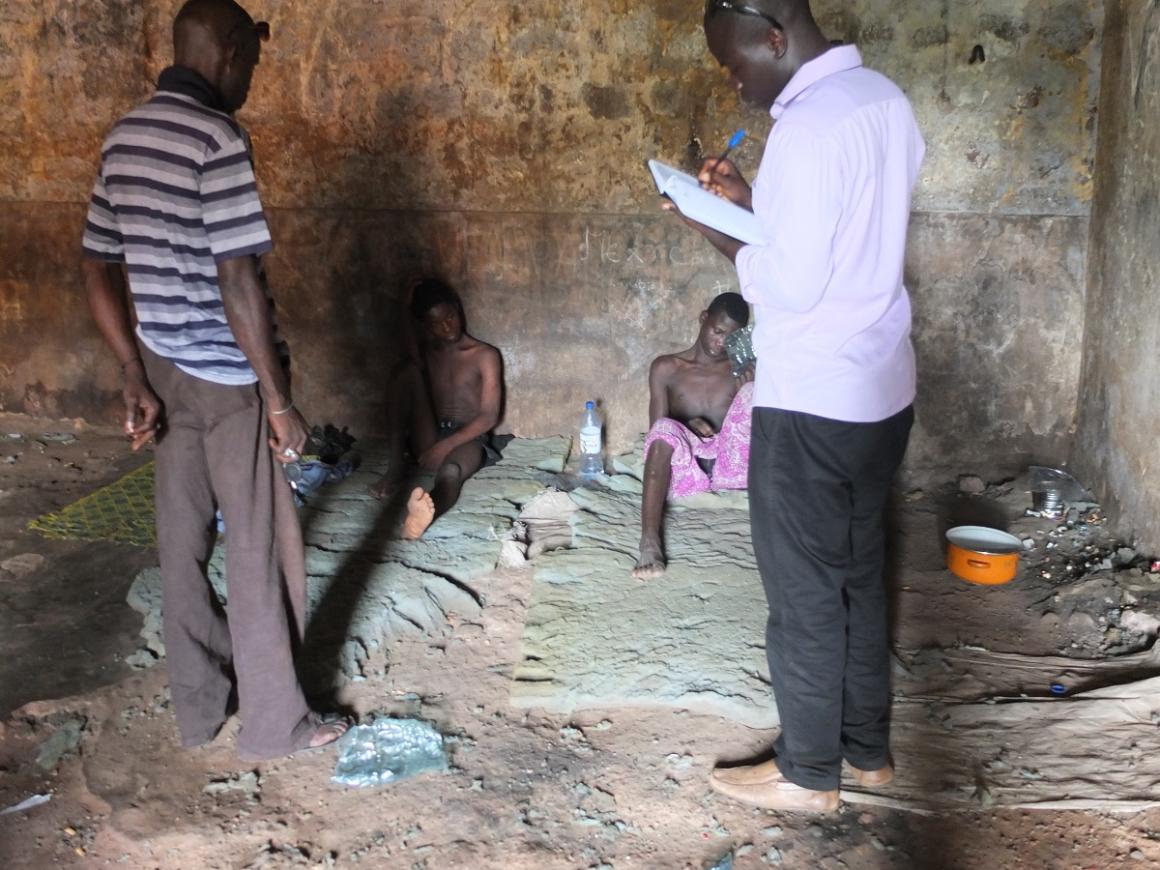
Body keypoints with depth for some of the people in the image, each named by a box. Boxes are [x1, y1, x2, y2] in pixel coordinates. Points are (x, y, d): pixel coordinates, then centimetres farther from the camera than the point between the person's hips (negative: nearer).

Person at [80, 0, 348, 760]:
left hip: (167, 373, 8)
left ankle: (200, 706, 29)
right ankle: (275, 721, 17)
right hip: (229, 380, -8)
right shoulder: (217, 139, -18)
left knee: (182, 542, 15)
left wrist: (136, 379, 11)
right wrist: (279, 400, -17)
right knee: (262, 550, 4)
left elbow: (100, 268, 10)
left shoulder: (124, 138, 9)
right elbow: (237, 282, -22)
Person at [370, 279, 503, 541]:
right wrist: (395, 466, -4)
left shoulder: (485, 355, 0)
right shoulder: (424, 355, 13)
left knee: (451, 472, -42)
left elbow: (489, 417, -8)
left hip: (469, 440, -4)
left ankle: (422, 517, -80)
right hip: (429, 442, 4)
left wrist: (447, 445, -21)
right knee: (409, 372, -20)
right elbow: (401, 411, 9)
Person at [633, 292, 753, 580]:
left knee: (752, 391, -20)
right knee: (665, 428, -34)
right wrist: (687, 427, -15)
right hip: (685, 470, -1)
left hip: (732, 468, 1)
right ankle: (649, 541, -46)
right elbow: (657, 431, 6)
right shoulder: (666, 368, 11)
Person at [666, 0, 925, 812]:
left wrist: (715, 230, -8)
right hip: (883, 390, 9)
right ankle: (868, 747, 34)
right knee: (859, 575, 20)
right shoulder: (885, 98, 7)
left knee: (804, 592, 6)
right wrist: (757, 200, 10)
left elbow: (792, 286, -21)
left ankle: (809, 771, 22)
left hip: (811, 403, -9)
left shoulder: (807, 128, -21)